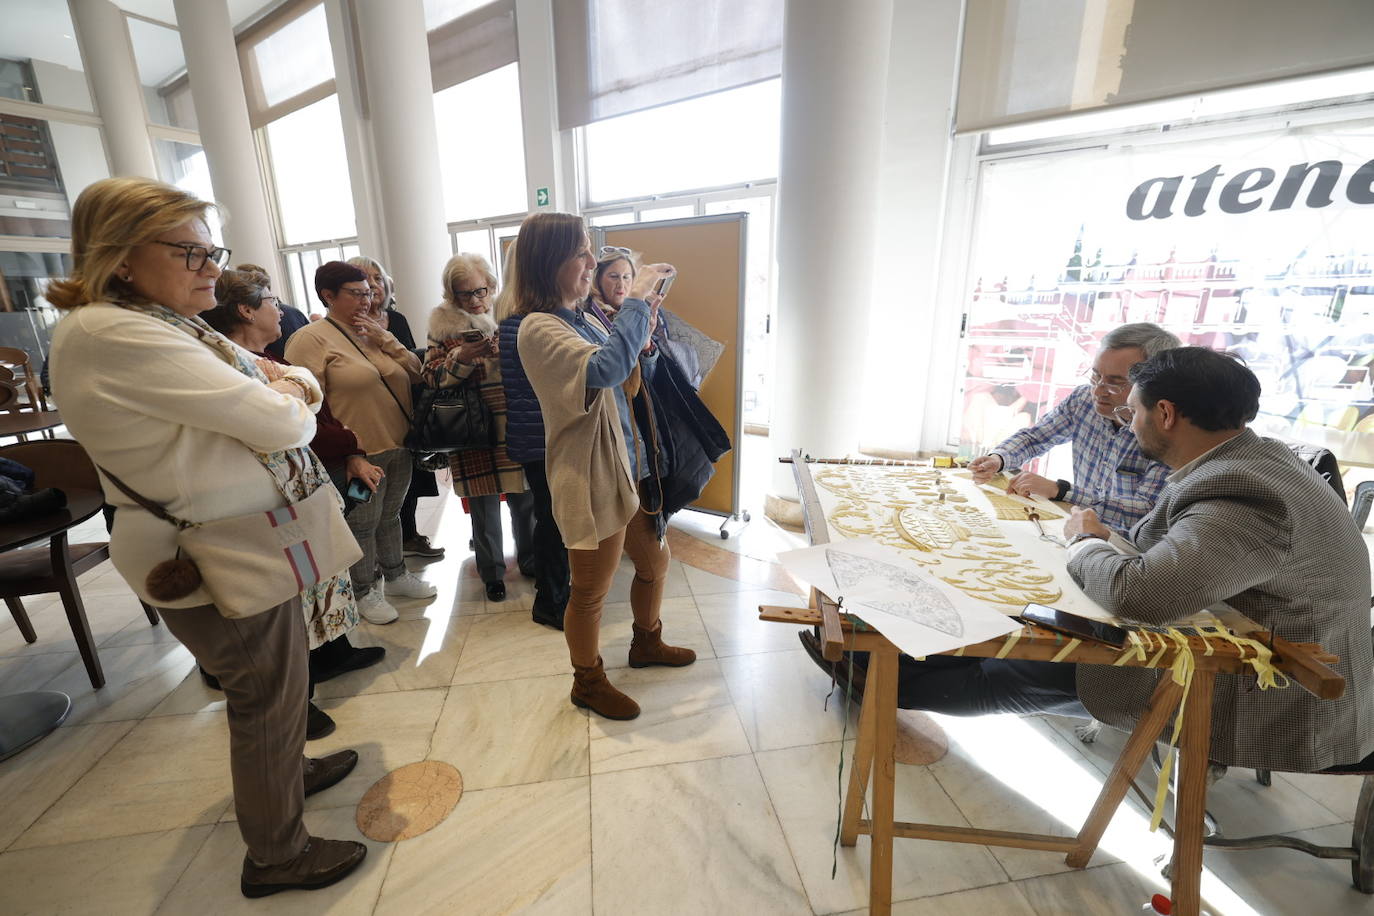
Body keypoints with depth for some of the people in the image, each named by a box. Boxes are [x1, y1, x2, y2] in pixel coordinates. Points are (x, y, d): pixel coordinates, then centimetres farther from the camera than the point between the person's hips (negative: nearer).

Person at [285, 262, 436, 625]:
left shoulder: (374, 332, 10)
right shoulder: (312, 338, -9)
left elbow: (415, 374, 4)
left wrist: (386, 338, -7)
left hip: (399, 445, 6)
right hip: (360, 454, -6)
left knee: (390, 515, 20)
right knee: (363, 525, 8)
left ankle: (396, 575, 38)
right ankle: (364, 592, 26)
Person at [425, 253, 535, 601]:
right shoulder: (442, 325, 2)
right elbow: (432, 378, 1)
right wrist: (461, 357, -16)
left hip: (515, 425, 2)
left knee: (524, 498, 8)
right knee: (484, 504, 6)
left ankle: (529, 558, 31)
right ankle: (492, 572, 25)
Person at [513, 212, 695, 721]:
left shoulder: (581, 319, 9)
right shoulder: (539, 328, -17)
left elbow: (629, 384, 17)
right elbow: (607, 368, -35)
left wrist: (643, 345, -1)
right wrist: (637, 297, -24)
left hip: (627, 468, 9)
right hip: (591, 479, -9)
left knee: (655, 560, 23)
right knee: (591, 591, 10)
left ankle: (646, 644, 49)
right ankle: (588, 683, 36)